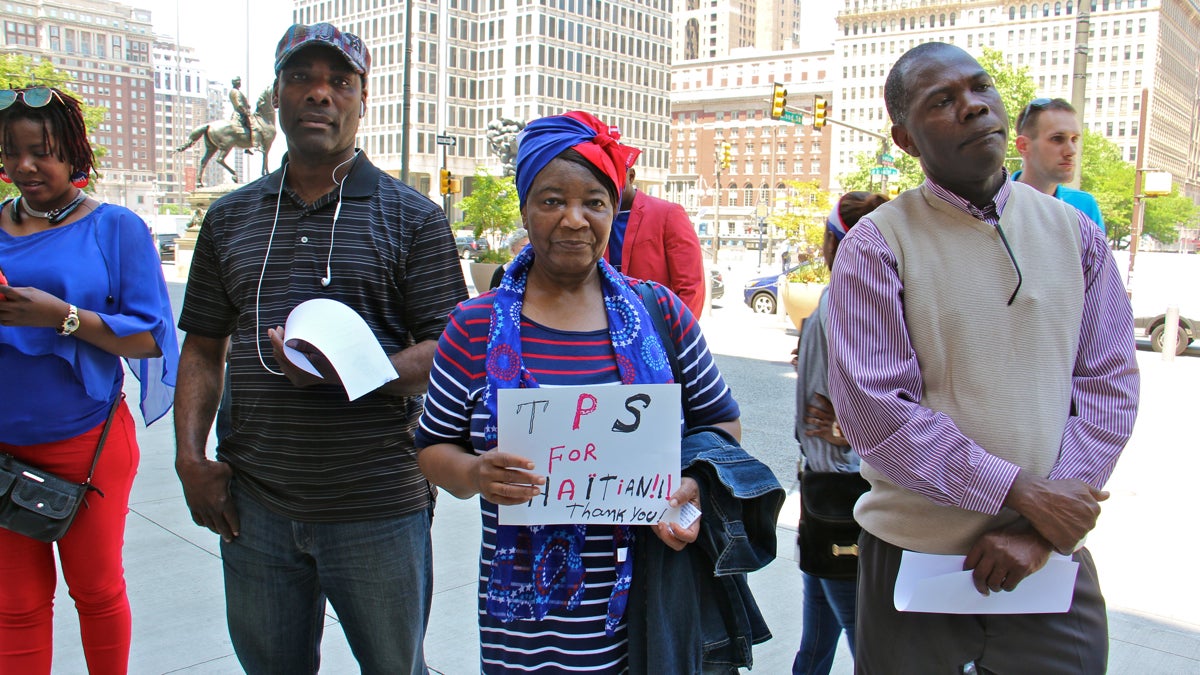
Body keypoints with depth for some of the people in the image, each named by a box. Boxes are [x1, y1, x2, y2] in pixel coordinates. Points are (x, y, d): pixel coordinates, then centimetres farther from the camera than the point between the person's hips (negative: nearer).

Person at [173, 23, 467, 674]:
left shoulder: (413, 218, -2)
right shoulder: (229, 218, 10)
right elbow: (203, 347, 13)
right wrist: (190, 456, 1)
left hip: (378, 508, -3)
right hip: (254, 506, 4)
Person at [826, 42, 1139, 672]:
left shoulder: (1075, 233, 5)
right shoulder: (875, 243, -8)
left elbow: (1109, 385, 1)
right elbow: (871, 407, -15)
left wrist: (1042, 531, -9)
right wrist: (1020, 491, -15)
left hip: (1052, 561, 3)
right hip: (914, 556, -2)